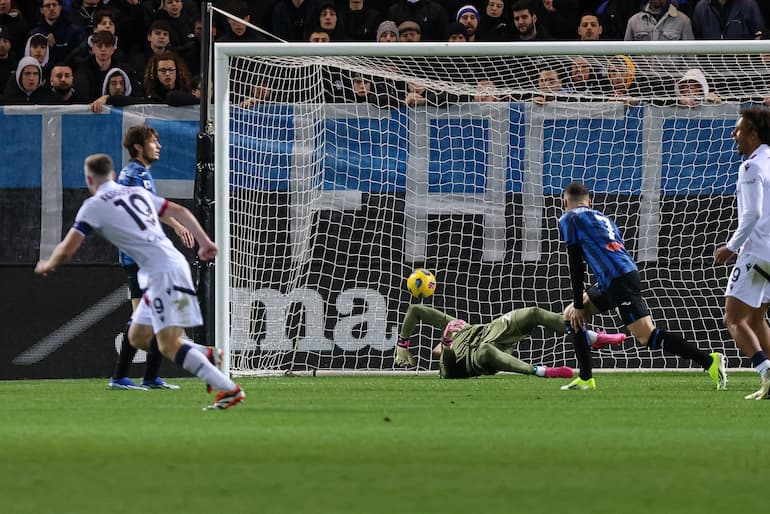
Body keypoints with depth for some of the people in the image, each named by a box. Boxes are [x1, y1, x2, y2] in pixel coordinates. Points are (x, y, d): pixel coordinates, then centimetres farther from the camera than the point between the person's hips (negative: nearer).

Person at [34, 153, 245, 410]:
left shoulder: (94, 205, -1)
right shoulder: (138, 193, 20)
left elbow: (67, 249, -2)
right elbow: (179, 211, 23)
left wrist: (48, 265, 18)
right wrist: (205, 242, 27)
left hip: (163, 272, -8)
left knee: (168, 345, -15)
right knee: (138, 337, 14)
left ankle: (229, 389, -24)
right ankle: (207, 356, 6)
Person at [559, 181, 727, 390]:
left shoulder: (569, 219, 8)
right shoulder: (603, 218, 30)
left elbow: (575, 263, 1)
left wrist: (578, 305, 5)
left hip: (619, 280, -9)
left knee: (647, 337, -15)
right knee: (570, 315, 19)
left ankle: (710, 361, -22)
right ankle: (585, 379, 17)